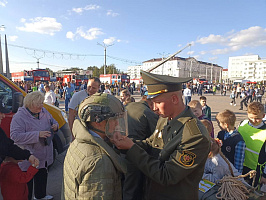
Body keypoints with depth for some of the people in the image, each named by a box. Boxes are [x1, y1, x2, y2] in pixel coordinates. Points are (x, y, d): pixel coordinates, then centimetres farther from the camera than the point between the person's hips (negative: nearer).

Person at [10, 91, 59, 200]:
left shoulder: (44, 111, 1)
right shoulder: (19, 117, -20)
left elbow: (53, 121, 16)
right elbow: (15, 136, -27)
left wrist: (55, 126, -9)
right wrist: (37, 134, -33)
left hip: (44, 157, 7)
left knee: (42, 177, 25)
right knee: (27, 182, 9)